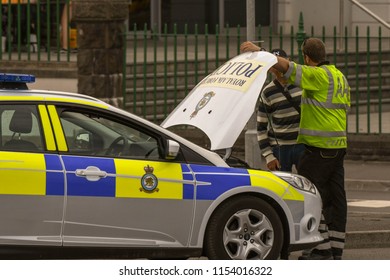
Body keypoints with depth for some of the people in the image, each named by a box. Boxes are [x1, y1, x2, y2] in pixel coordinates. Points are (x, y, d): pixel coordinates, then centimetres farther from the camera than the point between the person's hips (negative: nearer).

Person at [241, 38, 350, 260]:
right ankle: (336, 250, 11)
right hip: (338, 145, 9)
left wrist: (258, 51, -17)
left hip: (319, 146, -9)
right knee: (335, 198, 9)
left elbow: (287, 67, -22)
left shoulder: (317, 75, -13)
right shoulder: (339, 76, 16)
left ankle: (322, 250, -6)